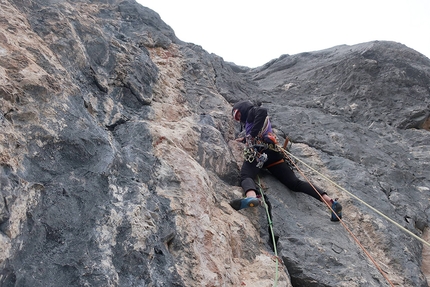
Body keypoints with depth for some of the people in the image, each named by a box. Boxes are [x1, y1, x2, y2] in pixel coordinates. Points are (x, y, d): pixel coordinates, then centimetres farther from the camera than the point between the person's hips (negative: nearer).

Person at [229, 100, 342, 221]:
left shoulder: (252, 111, 14)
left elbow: (262, 110, -11)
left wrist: (253, 133, -13)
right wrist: (244, 139, 61)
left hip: (257, 151, -8)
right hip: (272, 153, 8)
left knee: (246, 176, -28)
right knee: (294, 183, -4)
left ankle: (251, 197, -63)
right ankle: (330, 201, -17)